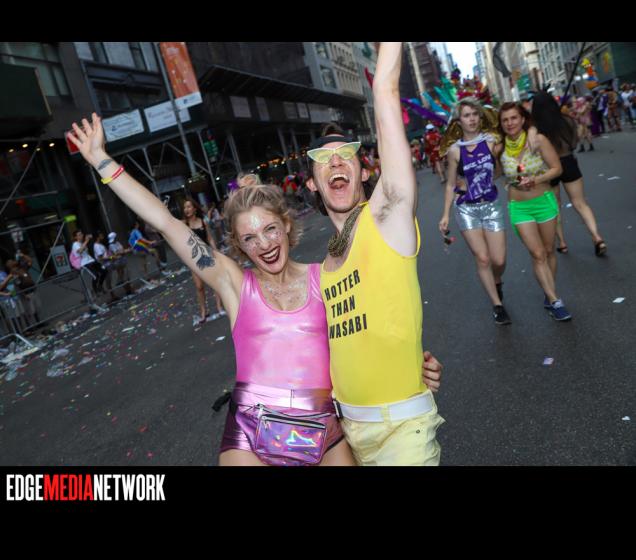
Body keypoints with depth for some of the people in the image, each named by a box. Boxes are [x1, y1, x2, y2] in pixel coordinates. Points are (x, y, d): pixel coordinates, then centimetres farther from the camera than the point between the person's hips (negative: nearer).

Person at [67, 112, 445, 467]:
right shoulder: (236, 284, 0)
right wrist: (102, 161, 1)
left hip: (324, 433, 1)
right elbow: (165, 223, -1)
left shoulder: (324, 278, 2)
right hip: (251, 437, 0)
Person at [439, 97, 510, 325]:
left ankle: (497, 282, 37)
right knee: (482, 259, -3)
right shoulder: (455, 150, -2)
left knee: (499, 260, 1)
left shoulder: (491, 141, -2)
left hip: (492, 205, 1)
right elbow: (451, 184, 5)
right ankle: (497, 304, 13)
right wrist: (445, 214, 3)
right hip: (466, 208, 0)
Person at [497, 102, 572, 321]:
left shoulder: (537, 140, -11)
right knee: (538, 254, -5)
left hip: (544, 201, 0)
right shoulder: (500, 147, -7)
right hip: (518, 207, 0)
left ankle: (550, 295, 28)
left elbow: (557, 168, -8)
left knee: (549, 252, 11)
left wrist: (535, 180, -20)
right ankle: (555, 301, 2)